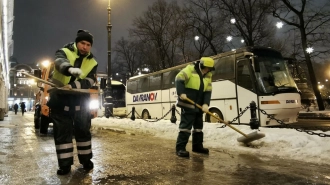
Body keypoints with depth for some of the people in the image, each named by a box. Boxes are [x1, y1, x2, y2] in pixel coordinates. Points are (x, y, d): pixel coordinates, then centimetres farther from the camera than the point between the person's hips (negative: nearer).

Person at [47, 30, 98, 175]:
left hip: (80, 101, 2)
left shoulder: (92, 63, 3)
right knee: (62, 132, 3)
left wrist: (73, 85, -32)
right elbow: (60, 62, -29)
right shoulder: (64, 52, -3)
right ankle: (65, 164, 14)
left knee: (83, 130, 8)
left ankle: (86, 160, 23)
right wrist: (70, 69, -53)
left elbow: (89, 82, -13)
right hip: (60, 99, -1)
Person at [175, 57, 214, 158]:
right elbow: (179, 79, -15)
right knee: (186, 125, -11)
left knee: (198, 125, 15)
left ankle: (197, 146, 29)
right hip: (187, 104, -7)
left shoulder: (208, 75, 9)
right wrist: (181, 93, -26)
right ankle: (180, 148, -7)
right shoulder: (190, 69, -9)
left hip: (198, 105, 8)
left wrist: (205, 104, -11)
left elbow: (208, 91, 3)